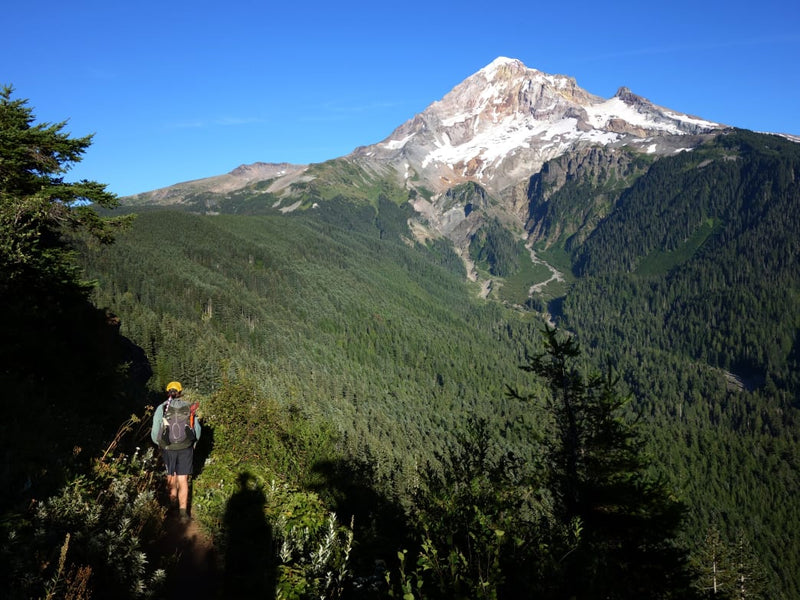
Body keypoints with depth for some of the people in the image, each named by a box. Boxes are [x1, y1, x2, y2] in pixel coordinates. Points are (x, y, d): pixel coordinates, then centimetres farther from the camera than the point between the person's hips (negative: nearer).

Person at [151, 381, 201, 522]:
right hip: (186, 449, 0)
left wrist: (159, 443, 16)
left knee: (171, 475, 22)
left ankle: (173, 500, 37)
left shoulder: (161, 408, -6)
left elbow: (155, 433, -5)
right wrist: (192, 443, 20)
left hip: (167, 449, 0)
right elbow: (197, 431, 1)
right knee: (183, 480, 4)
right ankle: (183, 511, -4)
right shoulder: (189, 408, -2)